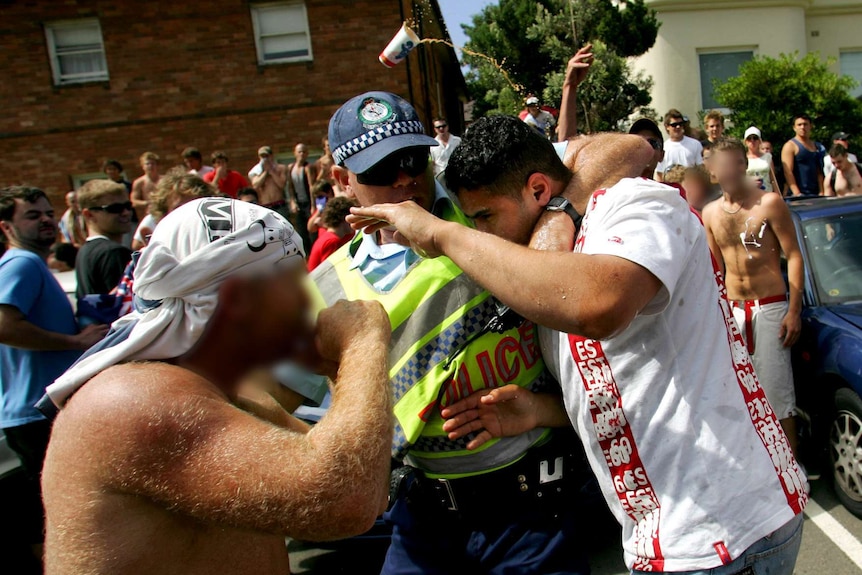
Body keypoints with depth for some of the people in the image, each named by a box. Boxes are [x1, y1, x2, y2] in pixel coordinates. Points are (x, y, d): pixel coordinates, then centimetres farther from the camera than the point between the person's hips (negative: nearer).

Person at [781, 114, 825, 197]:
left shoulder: (818, 147, 16)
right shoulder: (790, 146, -3)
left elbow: (819, 172, 16)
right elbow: (788, 172, -13)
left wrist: (821, 192, 4)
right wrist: (797, 194, -22)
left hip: (815, 194, 6)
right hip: (799, 195, -6)